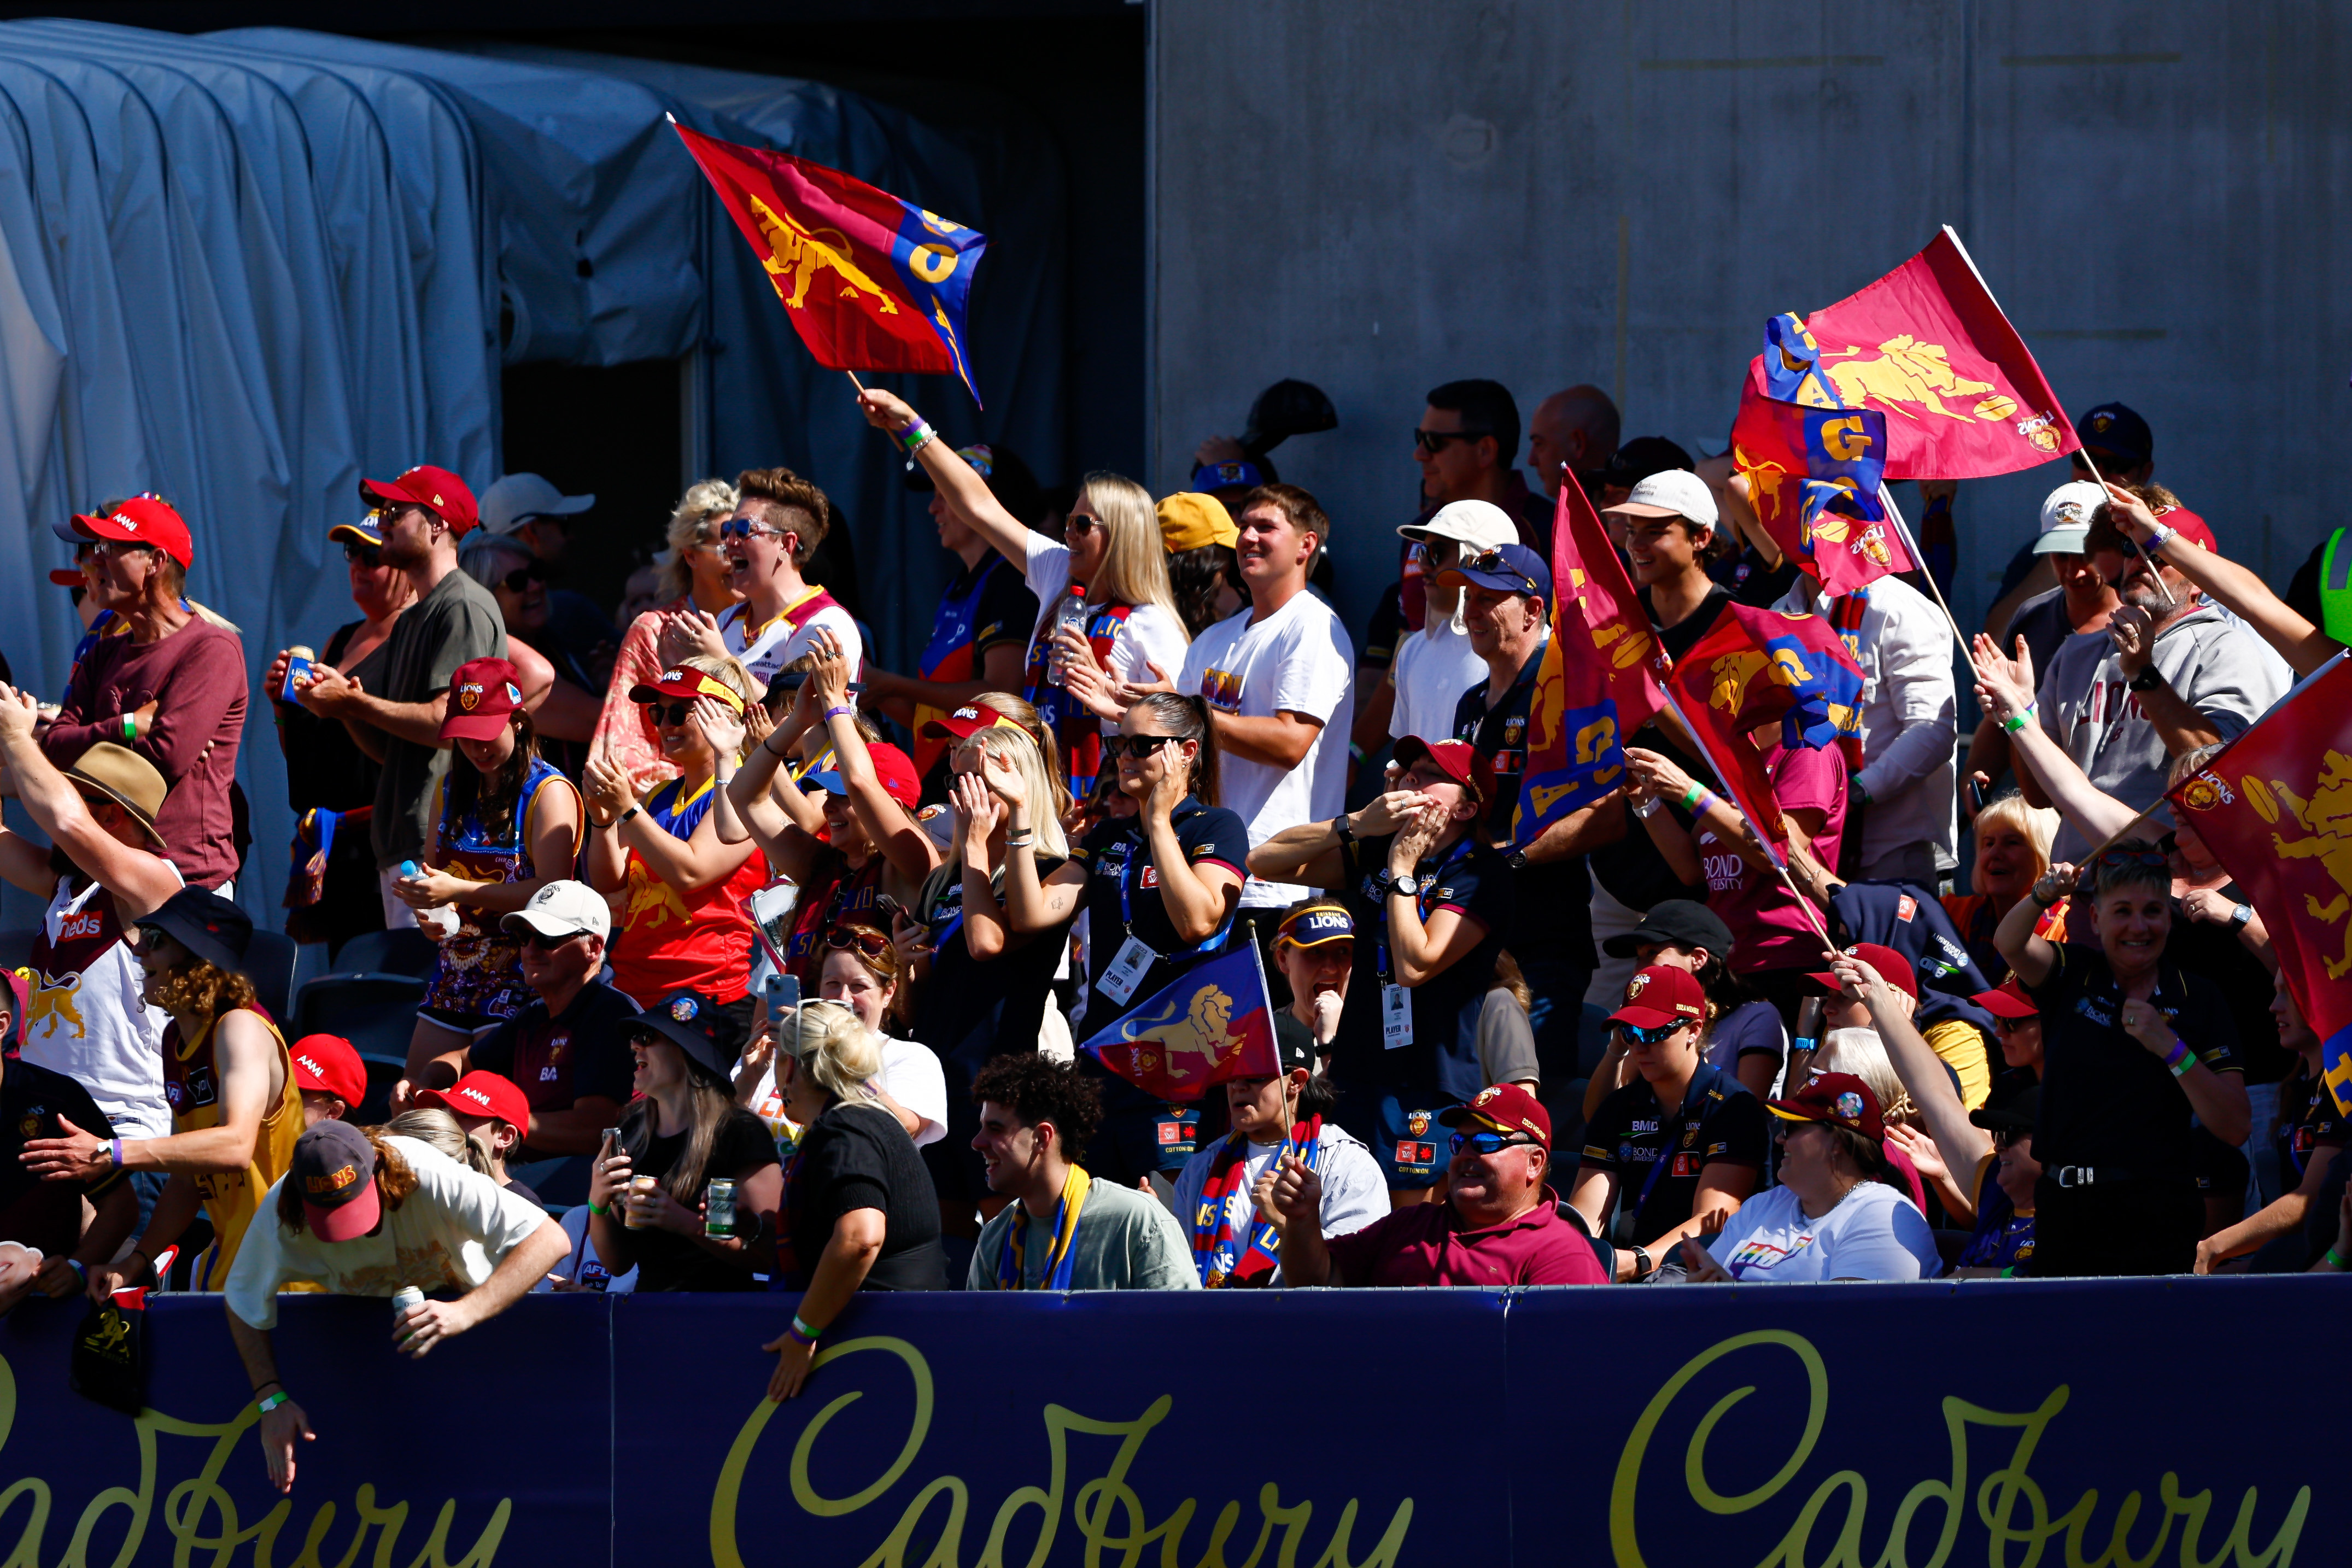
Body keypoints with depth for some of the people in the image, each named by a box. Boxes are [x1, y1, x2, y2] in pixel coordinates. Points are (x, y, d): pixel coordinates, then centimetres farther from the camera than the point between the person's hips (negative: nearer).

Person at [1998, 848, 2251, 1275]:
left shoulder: (2198, 999, 4)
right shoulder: (2072, 975, 8)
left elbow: (2235, 1128, -2)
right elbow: (2010, 944, -15)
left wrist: (2171, 1048, -13)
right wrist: (2041, 897, -36)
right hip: (2067, 1216, 1)